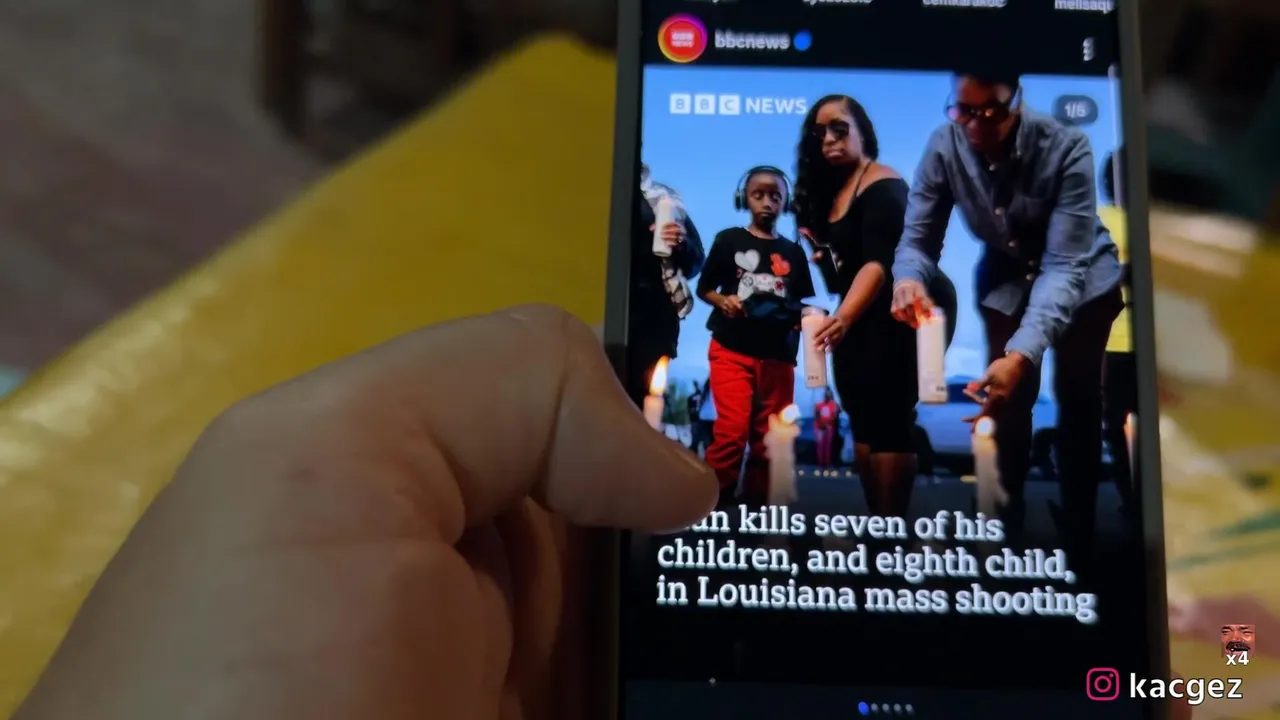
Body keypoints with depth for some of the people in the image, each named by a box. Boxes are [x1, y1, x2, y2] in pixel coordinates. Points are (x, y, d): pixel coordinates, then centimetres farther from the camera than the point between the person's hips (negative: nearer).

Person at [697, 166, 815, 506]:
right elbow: (704, 287, 6)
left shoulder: (793, 252, 12)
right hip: (732, 350, -3)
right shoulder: (729, 240, 5)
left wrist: (799, 317, -8)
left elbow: (804, 303, 14)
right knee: (732, 432, -15)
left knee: (769, 439, 5)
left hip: (778, 356, 3)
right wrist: (723, 301, -14)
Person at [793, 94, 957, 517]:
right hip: (861, 318, 9)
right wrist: (819, 252, -6)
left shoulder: (883, 187, -13)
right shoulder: (830, 192, 14)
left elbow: (879, 262, -27)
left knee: (888, 423, -15)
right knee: (864, 424, 5)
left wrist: (844, 317, -40)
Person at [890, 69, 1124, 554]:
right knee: (1007, 401, 8)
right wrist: (909, 279, -47)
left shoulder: (1066, 148, -33)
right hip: (1005, 283, 2)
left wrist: (1022, 354, -52)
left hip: (1083, 282, -2)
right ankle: (1007, 525, 27)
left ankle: (1080, 537, 26)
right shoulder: (943, 147, -24)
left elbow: (1065, 266, -37)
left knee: (1077, 406, 7)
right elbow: (918, 237, -21)